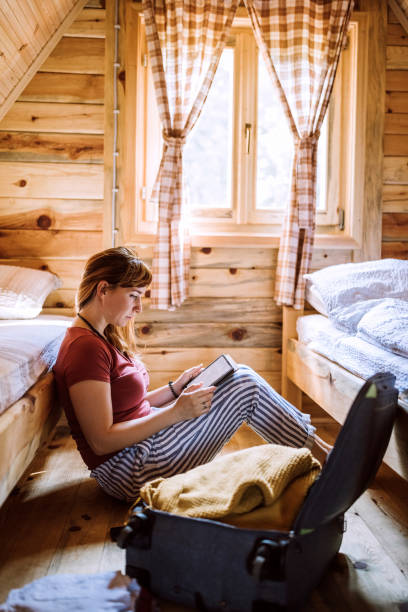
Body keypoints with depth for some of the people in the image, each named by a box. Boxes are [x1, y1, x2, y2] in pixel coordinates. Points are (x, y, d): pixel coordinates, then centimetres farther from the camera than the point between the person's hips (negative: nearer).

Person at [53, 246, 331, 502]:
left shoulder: (101, 338, 11)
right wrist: (176, 412, -22)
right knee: (245, 386, -9)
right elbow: (101, 441, -23)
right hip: (129, 471, -10)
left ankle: (306, 435, 14)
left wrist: (176, 388, 3)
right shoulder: (86, 348, -21)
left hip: (141, 441, 10)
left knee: (241, 375, 5)